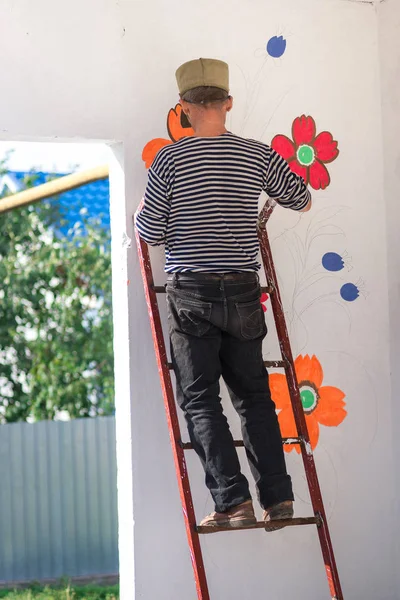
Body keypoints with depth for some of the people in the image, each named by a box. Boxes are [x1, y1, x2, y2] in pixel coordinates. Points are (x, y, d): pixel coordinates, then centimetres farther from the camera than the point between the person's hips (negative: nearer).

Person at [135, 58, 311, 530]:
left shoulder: (170, 159, -7)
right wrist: (289, 195, 41)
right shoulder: (259, 155, 2)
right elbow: (300, 199, 18)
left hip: (192, 294, -3)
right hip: (243, 289, 3)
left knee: (200, 399, 1)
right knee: (253, 394, 12)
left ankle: (233, 501, -8)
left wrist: (141, 209, 17)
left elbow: (151, 233, -5)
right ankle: (278, 496, 8)